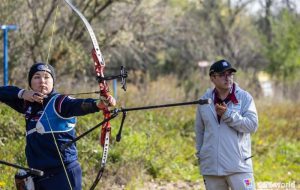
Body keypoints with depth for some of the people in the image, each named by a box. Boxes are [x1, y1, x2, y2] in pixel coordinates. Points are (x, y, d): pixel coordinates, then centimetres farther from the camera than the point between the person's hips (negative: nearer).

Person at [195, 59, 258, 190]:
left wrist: (228, 115, -16)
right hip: (211, 167, 3)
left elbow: (252, 125, -11)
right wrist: (200, 156, 15)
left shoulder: (244, 97, -1)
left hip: (238, 166, -3)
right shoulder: (205, 100, 7)